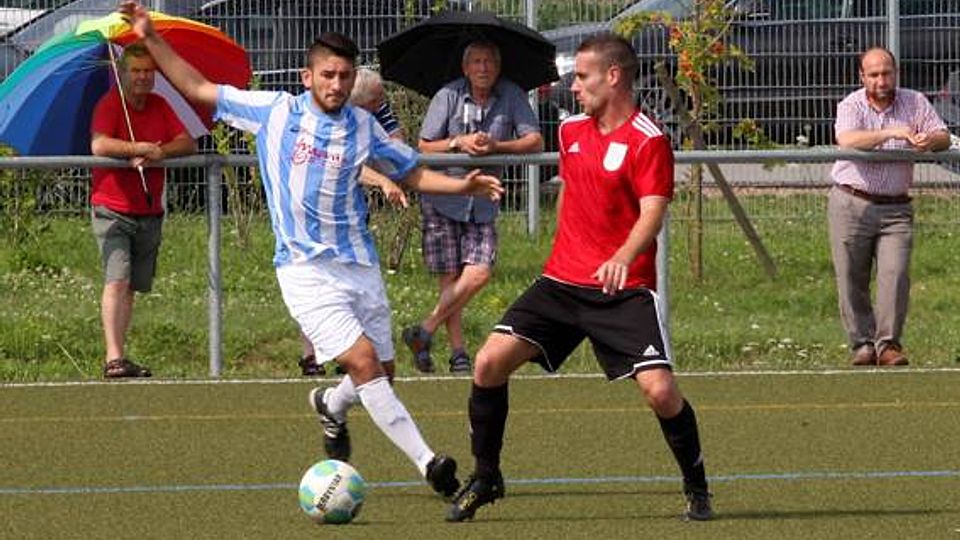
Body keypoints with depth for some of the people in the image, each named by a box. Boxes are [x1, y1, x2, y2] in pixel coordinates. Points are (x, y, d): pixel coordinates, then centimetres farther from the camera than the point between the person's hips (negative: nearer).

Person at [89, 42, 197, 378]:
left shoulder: (159, 107, 10)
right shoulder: (110, 105, -8)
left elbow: (188, 144, 0)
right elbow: (99, 145, -26)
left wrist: (159, 153, -18)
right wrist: (140, 148, -22)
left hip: (149, 212, 6)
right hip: (112, 209, -6)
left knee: (133, 286, 8)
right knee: (117, 279, -18)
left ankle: (119, 356, 13)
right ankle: (114, 357, -24)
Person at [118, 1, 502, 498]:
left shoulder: (363, 127, 7)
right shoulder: (274, 111, 0)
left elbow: (413, 174, 16)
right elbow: (196, 89, 7)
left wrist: (463, 186, -1)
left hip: (359, 265, 4)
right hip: (306, 268, -4)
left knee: (381, 372, 7)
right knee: (363, 361, -19)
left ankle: (330, 406, 43)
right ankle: (428, 462, -22)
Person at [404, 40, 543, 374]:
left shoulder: (512, 96, -2)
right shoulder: (448, 97, -7)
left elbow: (535, 141, -7)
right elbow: (425, 146, -4)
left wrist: (497, 147, -22)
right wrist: (459, 143, -20)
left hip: (483, 204, 2)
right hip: (443, 199, -2)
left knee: (478, 274, -12)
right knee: (451, 277, -2)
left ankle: (424, 332, 1)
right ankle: (458, 353, 9)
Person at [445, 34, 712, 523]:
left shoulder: (649, 141, -11)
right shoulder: (572, 130, 11)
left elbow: (651, 215, -22)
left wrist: (622, 258, -40)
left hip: (623, 289, -6)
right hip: (562, 280, 6)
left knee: (659, 390, -17)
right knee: (490, 362, -8)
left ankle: (696, 489, 7)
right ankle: (484, 478, 8)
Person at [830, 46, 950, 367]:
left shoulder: (915, 103, 6)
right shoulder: (851, 106, -2)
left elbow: (944, 138, 3)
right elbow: (847, 140, -22)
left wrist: (930, 140, -22)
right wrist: (891, 133, -31)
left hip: (895, 208, 1)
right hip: (851, 205, -1)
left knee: (895, 275, -12)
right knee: (852, 280, 0)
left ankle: (888, 344, -8)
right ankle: (862, 344, 9)